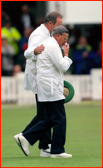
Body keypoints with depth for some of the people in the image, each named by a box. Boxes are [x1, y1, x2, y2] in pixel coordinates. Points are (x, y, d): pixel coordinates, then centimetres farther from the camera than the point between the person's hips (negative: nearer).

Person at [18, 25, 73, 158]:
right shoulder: (53, 46, -13)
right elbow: (63, 66, -18)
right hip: (51, 88, -11)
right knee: (59, 119, -6)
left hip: (47, 87, 11)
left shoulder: (46, 44, 20)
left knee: (52, 119, 12)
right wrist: (66, 55, -1)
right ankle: (57, 151, -2)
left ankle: (26, 138, 7)